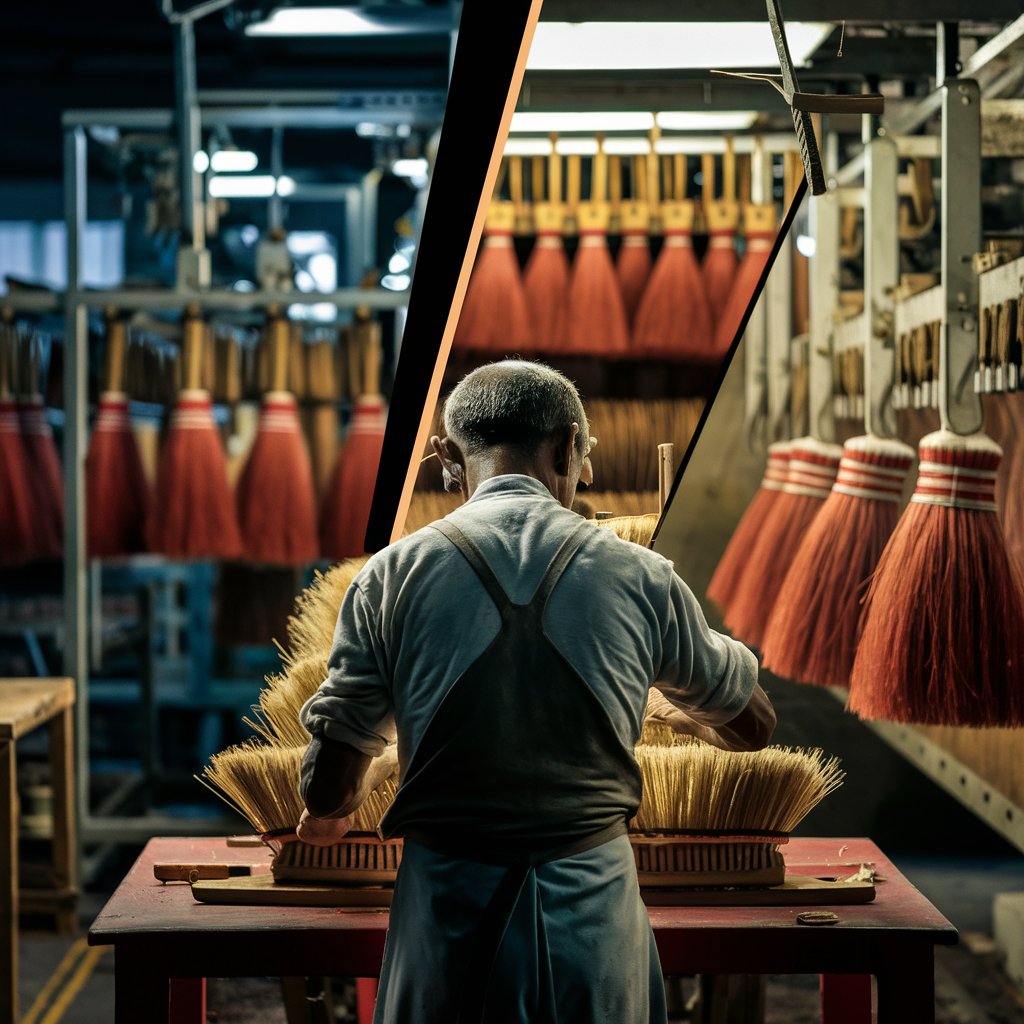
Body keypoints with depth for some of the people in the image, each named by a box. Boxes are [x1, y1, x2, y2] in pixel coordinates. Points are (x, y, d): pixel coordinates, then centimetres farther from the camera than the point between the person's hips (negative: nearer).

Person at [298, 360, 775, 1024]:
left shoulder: (392, 576, -5)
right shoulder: (640, 577, -3)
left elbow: (329, 791, -2)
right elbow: (752, 725, 13)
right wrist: (684, 713, 36)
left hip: (450, 915, 0)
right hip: (594, 910, 1)